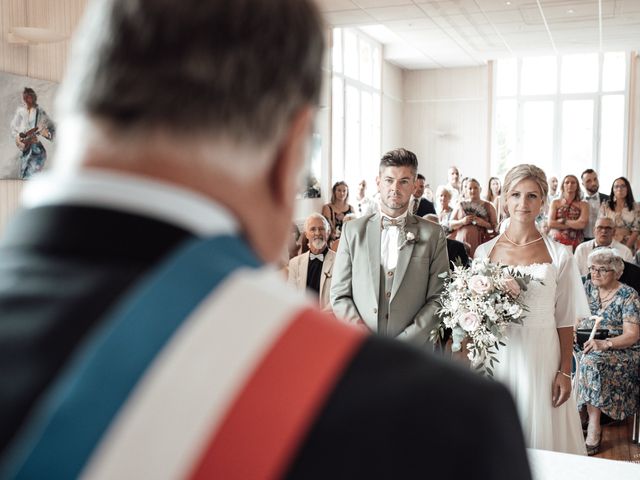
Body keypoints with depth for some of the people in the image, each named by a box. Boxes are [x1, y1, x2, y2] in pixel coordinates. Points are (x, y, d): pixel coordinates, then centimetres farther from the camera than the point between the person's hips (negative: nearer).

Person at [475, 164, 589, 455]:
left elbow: (565, 320, 1)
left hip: (541, 359, -1)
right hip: (495, 358, 1)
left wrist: (564, 372, -2)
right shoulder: (484, 252, 3)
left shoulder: (559, 256, 1)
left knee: (540, 435, 7)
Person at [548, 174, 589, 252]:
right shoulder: (555, 203, 11)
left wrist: (563, 221, 0)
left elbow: (583, 224, -6)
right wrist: (575, 224, -1)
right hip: (556, 241, 0)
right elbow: (550, 223, -2)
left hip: (575, 243, 0)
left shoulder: (583, 204, 9)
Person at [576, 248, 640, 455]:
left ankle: (593, 427, -29)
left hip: (622, 351, -5)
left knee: (591, 361, -36)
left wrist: (604, 344, -29)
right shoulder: (588, 287, 11)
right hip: (586, 346, 5)